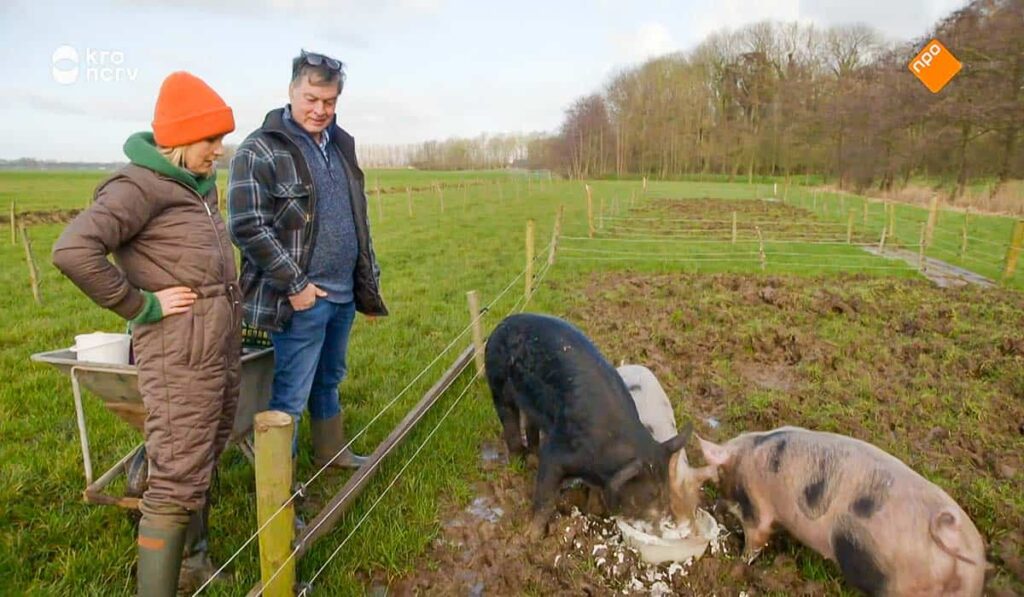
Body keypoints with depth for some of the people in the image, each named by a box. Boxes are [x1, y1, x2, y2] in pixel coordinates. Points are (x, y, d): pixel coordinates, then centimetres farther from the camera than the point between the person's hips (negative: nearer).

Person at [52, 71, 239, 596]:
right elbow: (73, 250, -26)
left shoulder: (202, 185, 13)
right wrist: (142, 305, -19)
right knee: (176, 482, -4)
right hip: (180, 355, -9)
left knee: (202, 463, 21)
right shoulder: (140, 186, -13)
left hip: (223, 348, 9)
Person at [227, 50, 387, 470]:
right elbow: (247, 228, -17)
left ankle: (331, 452, 40)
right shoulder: (259, 151, -11)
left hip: (344, 294, 7)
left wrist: (368, 279, 17)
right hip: (301, 298, -7)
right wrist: (294, 285, -16)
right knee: (292, 396, 1)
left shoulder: (340, 144, 12)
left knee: (329, 380, 22)